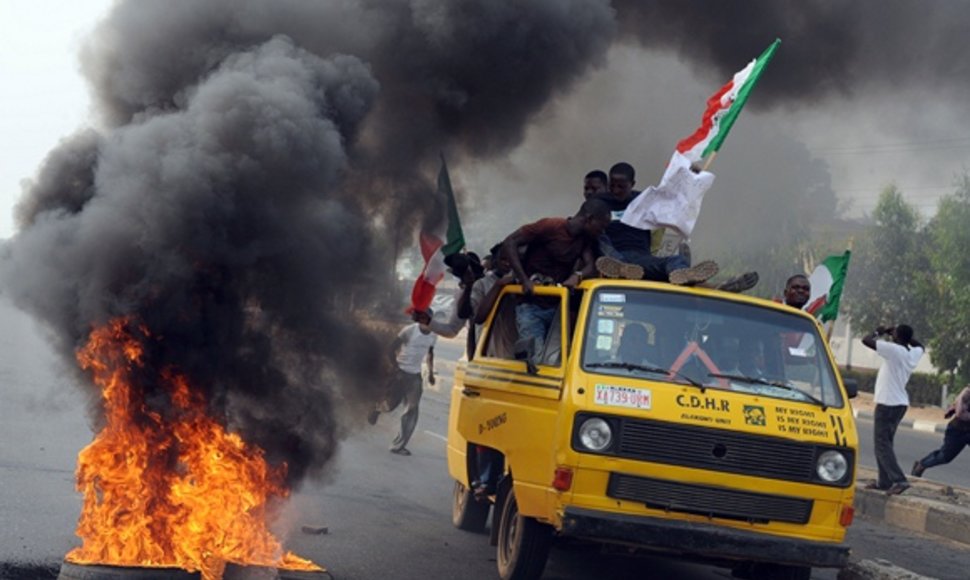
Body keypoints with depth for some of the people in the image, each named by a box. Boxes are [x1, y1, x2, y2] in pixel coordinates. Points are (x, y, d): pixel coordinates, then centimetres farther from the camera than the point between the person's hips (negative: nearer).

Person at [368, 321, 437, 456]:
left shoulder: (433, 336, 0)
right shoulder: (409, 331, -16)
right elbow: (391, 349, -12)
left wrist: (431, 372, 14)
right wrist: (396, 368, -17)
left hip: (415, 375, 4)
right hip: (401, 372, -4)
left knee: (412, 410, -5)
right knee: (392, 403, -3)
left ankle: (398, 445, 0)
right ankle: (377, 408, 35)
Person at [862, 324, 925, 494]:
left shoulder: (894, 350, -18)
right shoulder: (914, 354, 5)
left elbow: (866, 340, -18)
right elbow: (920, 346, 31)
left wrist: (878, 332, 2)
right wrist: (899, 335, 25)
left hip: (887, 403, -8)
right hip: (901, 403, 8)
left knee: (882, 444, -8)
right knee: (884, 442, 18)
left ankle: (899, 480, -20)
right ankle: (884, 481, 19)